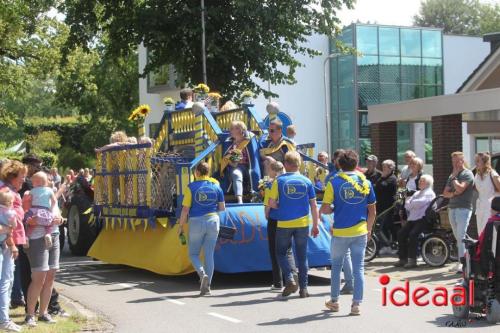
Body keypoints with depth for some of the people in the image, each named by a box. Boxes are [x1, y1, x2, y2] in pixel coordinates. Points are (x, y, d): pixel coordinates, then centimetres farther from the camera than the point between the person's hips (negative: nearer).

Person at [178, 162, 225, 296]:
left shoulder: (191, 187, -7)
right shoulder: (216, 186, 3)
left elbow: (185, 209, -9)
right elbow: (222, 208, 7)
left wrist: (181, 226, 1)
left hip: (196, 222, -3)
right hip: (213, 221, 3)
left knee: (193, 254, 10)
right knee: (209, 255, 8)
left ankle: (202, 275, -15)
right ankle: (207, 286, 7)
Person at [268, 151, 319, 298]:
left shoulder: (279, 181, -4)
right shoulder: (306, 181, 1)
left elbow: (271, 203, -8)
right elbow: (313, 206, 2)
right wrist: (315, 225, 9)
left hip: (284, 224, -2)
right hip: (303, 224, 2)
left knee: (281, 253, 13)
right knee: (302, 256, 10)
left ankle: (290, 280, -4)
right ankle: (303, 288, 12)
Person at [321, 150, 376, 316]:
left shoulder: (334, 182, -6)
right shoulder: (366, 182, 2)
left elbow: (325, 209, -7)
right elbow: (372, 211, 7)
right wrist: (369, 229, 18)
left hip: (340, 232, -1)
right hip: (360, 233, 1)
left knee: (336, 266, 15)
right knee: (358, 268, 6)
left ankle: (334, 301, 24)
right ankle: (356, 304, 4)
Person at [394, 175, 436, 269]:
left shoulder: (429, 193, -2)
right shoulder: (417, 193, 27)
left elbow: (418, 203, -16)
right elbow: (407, 206, 18)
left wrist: (409, 202, 2)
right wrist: (409, 203, -4)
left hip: (423, 219, -8)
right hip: (412, 219, 8)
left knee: (413, 234, -28)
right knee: (401, 234, -9)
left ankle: (412, 260, -25)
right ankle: (403, 259, -3)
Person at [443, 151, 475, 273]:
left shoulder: (467, 174, -3)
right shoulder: (452, 175, 20)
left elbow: (460, 188, -17)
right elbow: (445, 193, 16)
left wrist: (454, 177, -5)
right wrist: (453, 193, -5)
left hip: (464, 208, -8)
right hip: (452, 208, 8)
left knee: (461, 236, -14)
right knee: (458, 237, 9)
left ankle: (462, 262, -16)